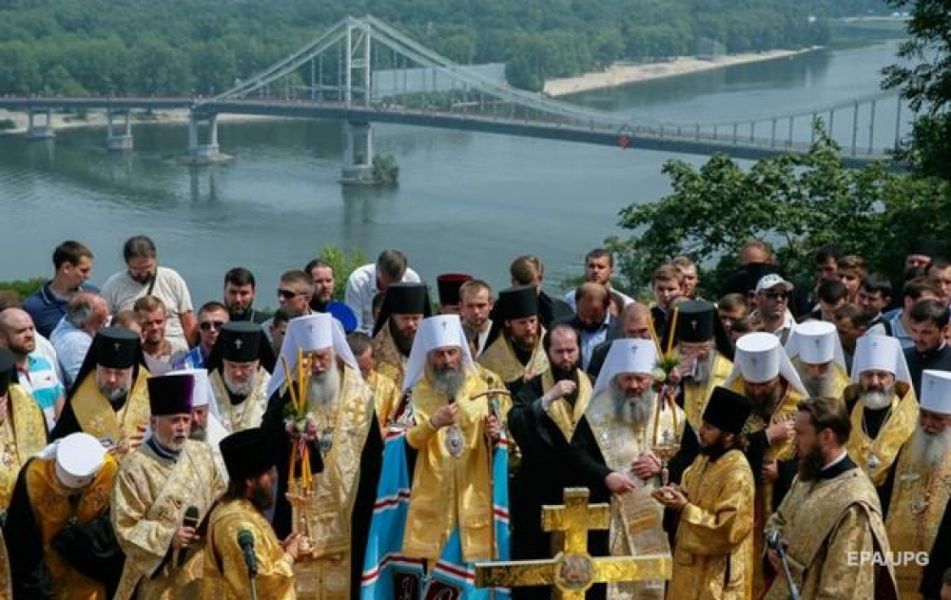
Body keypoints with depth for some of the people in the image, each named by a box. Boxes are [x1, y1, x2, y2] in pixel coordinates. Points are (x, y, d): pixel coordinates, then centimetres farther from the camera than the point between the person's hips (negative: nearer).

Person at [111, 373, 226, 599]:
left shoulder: (202, 453, 2)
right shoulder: (134, 468, -14)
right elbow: (125, 527, -12)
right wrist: (168, 537, -23)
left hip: (202, 571, 5)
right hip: (160, 576, -4)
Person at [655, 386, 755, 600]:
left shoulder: (737, 475, -22)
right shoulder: (704, 459, 6)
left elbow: (727, 531, -25)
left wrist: (685, 509, -23)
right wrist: (676, 495, -5)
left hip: (718, 575, -9)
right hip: (692, 565, 9)